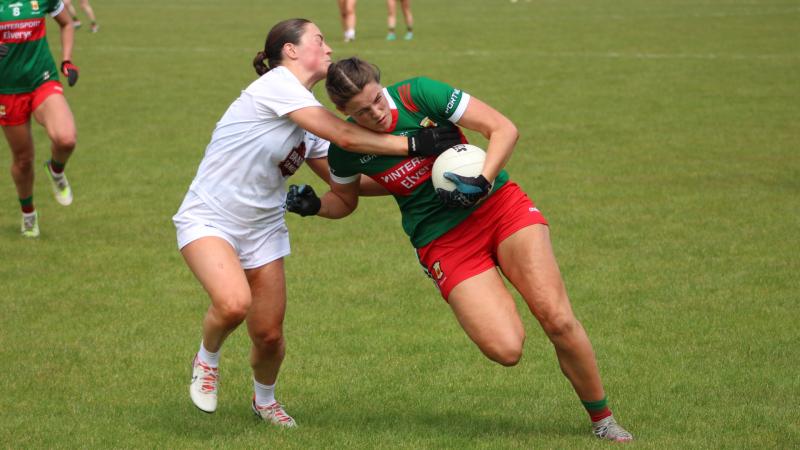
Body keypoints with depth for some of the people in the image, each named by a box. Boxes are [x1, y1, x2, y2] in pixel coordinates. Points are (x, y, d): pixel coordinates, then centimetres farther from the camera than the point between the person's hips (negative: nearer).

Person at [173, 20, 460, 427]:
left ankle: (264, 400, 35)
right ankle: (207, 360, 1)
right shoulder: (277, 85, -18)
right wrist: (413, 144, -21)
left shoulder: (308, 113, 8)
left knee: (268, 335, 4)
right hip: (208, 220, -8)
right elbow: (344, 137, -23)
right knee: (234, 302, -32)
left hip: (262, 229, 8)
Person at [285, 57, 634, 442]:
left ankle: (601, 418, 4)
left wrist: (483, 183, -26)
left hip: (499, 204, -1)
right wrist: (314, 206, -5)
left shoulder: (419, 94, -14)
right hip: (443, 242, 1)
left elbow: (504, 129, -12)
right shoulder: (345, 148, -6)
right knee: (505, 349, -20)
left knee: (557, 319, -17)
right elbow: (344, 200, 16)